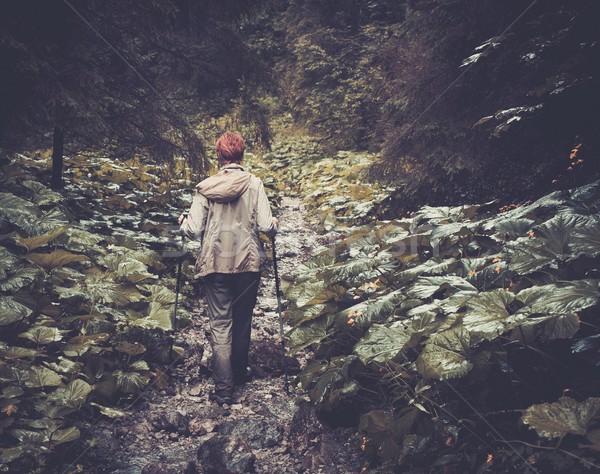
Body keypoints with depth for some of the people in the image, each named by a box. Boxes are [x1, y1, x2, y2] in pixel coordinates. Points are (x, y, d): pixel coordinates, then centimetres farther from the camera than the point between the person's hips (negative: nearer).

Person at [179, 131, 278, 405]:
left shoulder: (205, 187, -6)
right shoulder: (254, 184, -6)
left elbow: (193, 230, -7)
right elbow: (266, 226, -10)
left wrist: (182, 223, 16)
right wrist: (275, 224, 13)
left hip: (215, 264, -1)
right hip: (248, 263, 1)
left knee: (220, 324, 6)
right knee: (242, 321, 17)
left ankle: (223, 389, 7)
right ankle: (239, 375, 34)